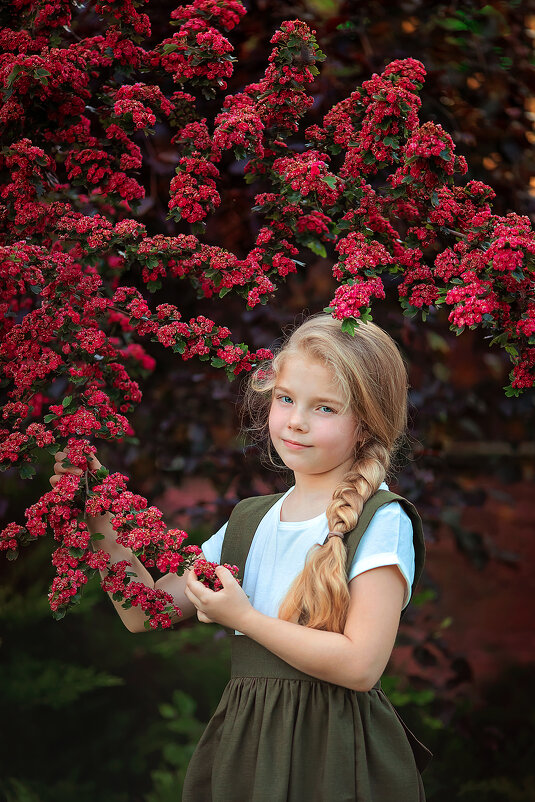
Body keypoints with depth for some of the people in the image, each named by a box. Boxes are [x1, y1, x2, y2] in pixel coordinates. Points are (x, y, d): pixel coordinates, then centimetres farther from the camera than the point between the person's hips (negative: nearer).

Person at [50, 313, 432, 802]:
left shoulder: (381, 522, -10)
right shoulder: (248, 522, 11)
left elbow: (360, 665, -19)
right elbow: (147, 612, 10)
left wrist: (243, 618, -15)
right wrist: (105, 529, -4)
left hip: (335, 760, -5)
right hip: (245, 747, 6)